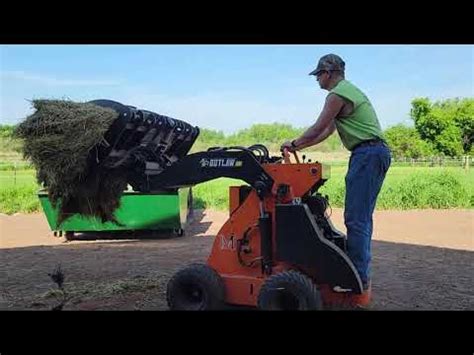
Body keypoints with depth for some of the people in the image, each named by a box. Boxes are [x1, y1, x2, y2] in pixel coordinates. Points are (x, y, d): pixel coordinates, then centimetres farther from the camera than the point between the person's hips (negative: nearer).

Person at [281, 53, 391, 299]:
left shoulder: (337, 95, -9)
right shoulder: (350, 90, 25)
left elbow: (318, 129, -7)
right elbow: (327, 131, 25)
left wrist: (294, 143, 10)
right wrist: (298, 146, 23)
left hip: (366, 153, -11)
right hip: (378, 152, 11)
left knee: (355, 218, -10)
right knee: (362, 217, 13)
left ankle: (359, 279, -7)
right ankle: (360, 272, 20)